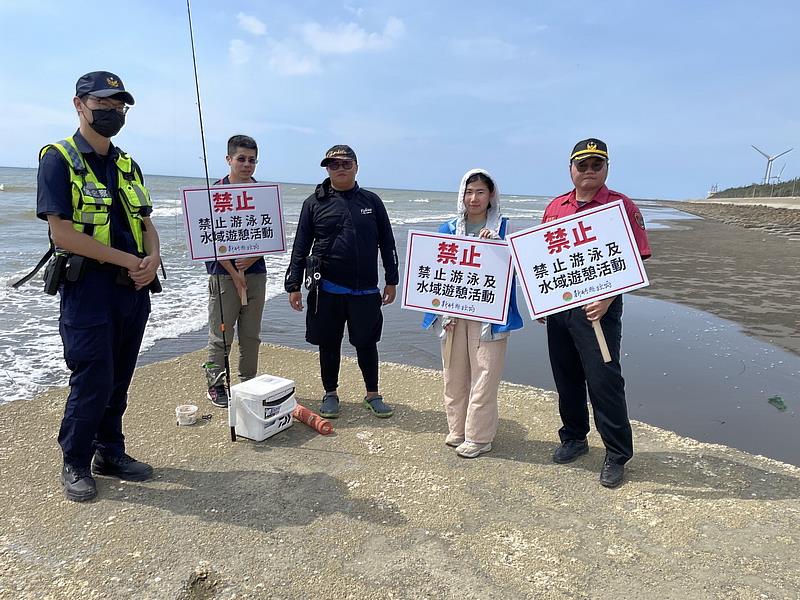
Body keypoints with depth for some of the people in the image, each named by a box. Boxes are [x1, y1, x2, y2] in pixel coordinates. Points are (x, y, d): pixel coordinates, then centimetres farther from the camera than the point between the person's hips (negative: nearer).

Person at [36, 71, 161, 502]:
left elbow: (146, 223, 15)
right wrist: (127, 260, -15)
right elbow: (61, 232, -14)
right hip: (88, 289, -6)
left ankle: (110, 453, 29)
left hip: (135, 290, 6)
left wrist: (153, 257, -6)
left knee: (119, 381, 14)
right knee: (91, 382, 0)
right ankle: (75, 464, 20)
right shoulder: (57, 159, -5)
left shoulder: (128, 166, 15)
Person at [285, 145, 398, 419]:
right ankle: (330, 395, 27)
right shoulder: (314, 203, 2)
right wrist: (294, 285, -1)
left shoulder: (371, 201, 6)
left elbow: (387, 243, 9)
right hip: (327, 289, 0)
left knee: (367, 343, 9)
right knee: (329, 344, 10)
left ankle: (373, 395, 25)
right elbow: (300, 247, 3)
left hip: (365, 290, 1)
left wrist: (391, 281, 7)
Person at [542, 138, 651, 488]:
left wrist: (608, 298, -21)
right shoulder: (555, 207, 11)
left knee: (604, 381, -1)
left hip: (597, 308, -5)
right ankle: (573, 438, 33)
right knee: (566, 378, 15)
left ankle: (617, 455, 15)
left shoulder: (622, 206, -5)